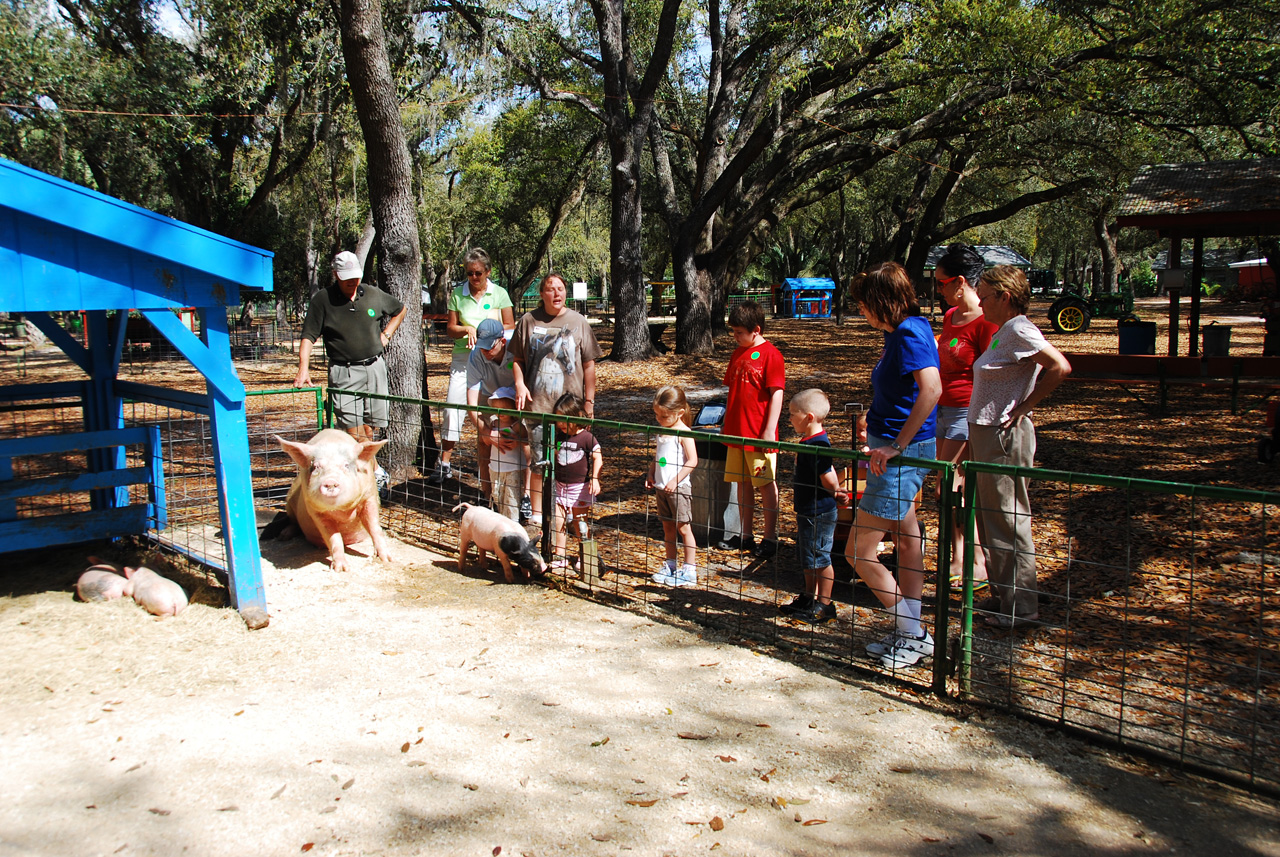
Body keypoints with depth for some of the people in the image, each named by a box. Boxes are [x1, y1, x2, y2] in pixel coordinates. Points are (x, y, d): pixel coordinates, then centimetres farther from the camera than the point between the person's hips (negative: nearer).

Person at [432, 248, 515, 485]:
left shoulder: (499, 294, 4)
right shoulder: (457, 294, 7)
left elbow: (510, 327, 3)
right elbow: (450, 328, 8)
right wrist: (466, 329, -13)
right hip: (463, 358, 1)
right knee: (453, 409, -5)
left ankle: (484, 455, 18)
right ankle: (444, 463, 2)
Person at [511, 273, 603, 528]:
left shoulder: (577, 322, 4)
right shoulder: (528, 321, 4)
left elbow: (589, 365, 6)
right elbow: (517, 359, 12)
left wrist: (589, 401, 3)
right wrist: (520, 384, -6)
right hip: (537, 404, 0)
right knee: (538, 463, 2)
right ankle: (537, 514, 14)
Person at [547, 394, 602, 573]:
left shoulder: (587, 438, -14)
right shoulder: (559, 437, 4)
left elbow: (597, 459, -12)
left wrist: (594, 478, -21)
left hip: (580, 487, -5)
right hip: (560, 486, 5)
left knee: (581, 523, 6)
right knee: (558, 522, 6)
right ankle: (559, 557, 16)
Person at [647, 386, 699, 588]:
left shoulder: (684, 433, -13)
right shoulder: (661, 432, 10)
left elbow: (692, 461, -18)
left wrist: (675, 480, -21)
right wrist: (651, 474, 7)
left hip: (678, 488, -8)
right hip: (661, 488, 8)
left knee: (683, 528, -2)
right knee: (667, 527, 14)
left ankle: (689, 570, 5)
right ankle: (670, 566, 24)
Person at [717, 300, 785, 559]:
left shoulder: (770, 354, -11)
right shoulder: (738, 354, 12)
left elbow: (776, 395, -14)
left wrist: (769, 430, -17)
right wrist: (727, 422, 18)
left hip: (760, 435, -8)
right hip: (736, 432, 8)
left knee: (766, 484, 2)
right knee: (742, 482, 12)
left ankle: (770, 538, 10)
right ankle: (746, 536, 22)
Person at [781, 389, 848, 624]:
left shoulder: (817, 446, -24)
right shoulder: (811, 442, 8)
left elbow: (830, 481, -23)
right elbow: (830, 476, 17)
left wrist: (835, 492, -5)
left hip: (819, 513, -10)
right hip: (808, 510, 10)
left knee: (819, 558, 1)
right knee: (808, 557, 19)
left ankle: (824, 605, 13)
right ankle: (809, 598, 33)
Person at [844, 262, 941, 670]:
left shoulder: (909, 334, -20)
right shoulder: (900, 332, 10)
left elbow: (931, 388, -36)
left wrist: (897, 446, -32)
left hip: (902, 455, -11)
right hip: (896, 448, 11)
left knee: (858, 553, -5)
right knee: (907, 541, 17)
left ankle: (912, 634, 7)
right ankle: (910, 631, 29)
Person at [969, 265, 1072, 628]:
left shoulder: (1019, 330, -15)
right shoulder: (1004, 331, 14)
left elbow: (1060, 367, -24)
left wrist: (1022, 408, -18)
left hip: (1005, 436, -10)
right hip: (984, 433, 10)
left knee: (1007, 519, -2)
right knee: (990, 517, 16)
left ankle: (1021, 605, 8)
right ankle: (1004, 594, 28)